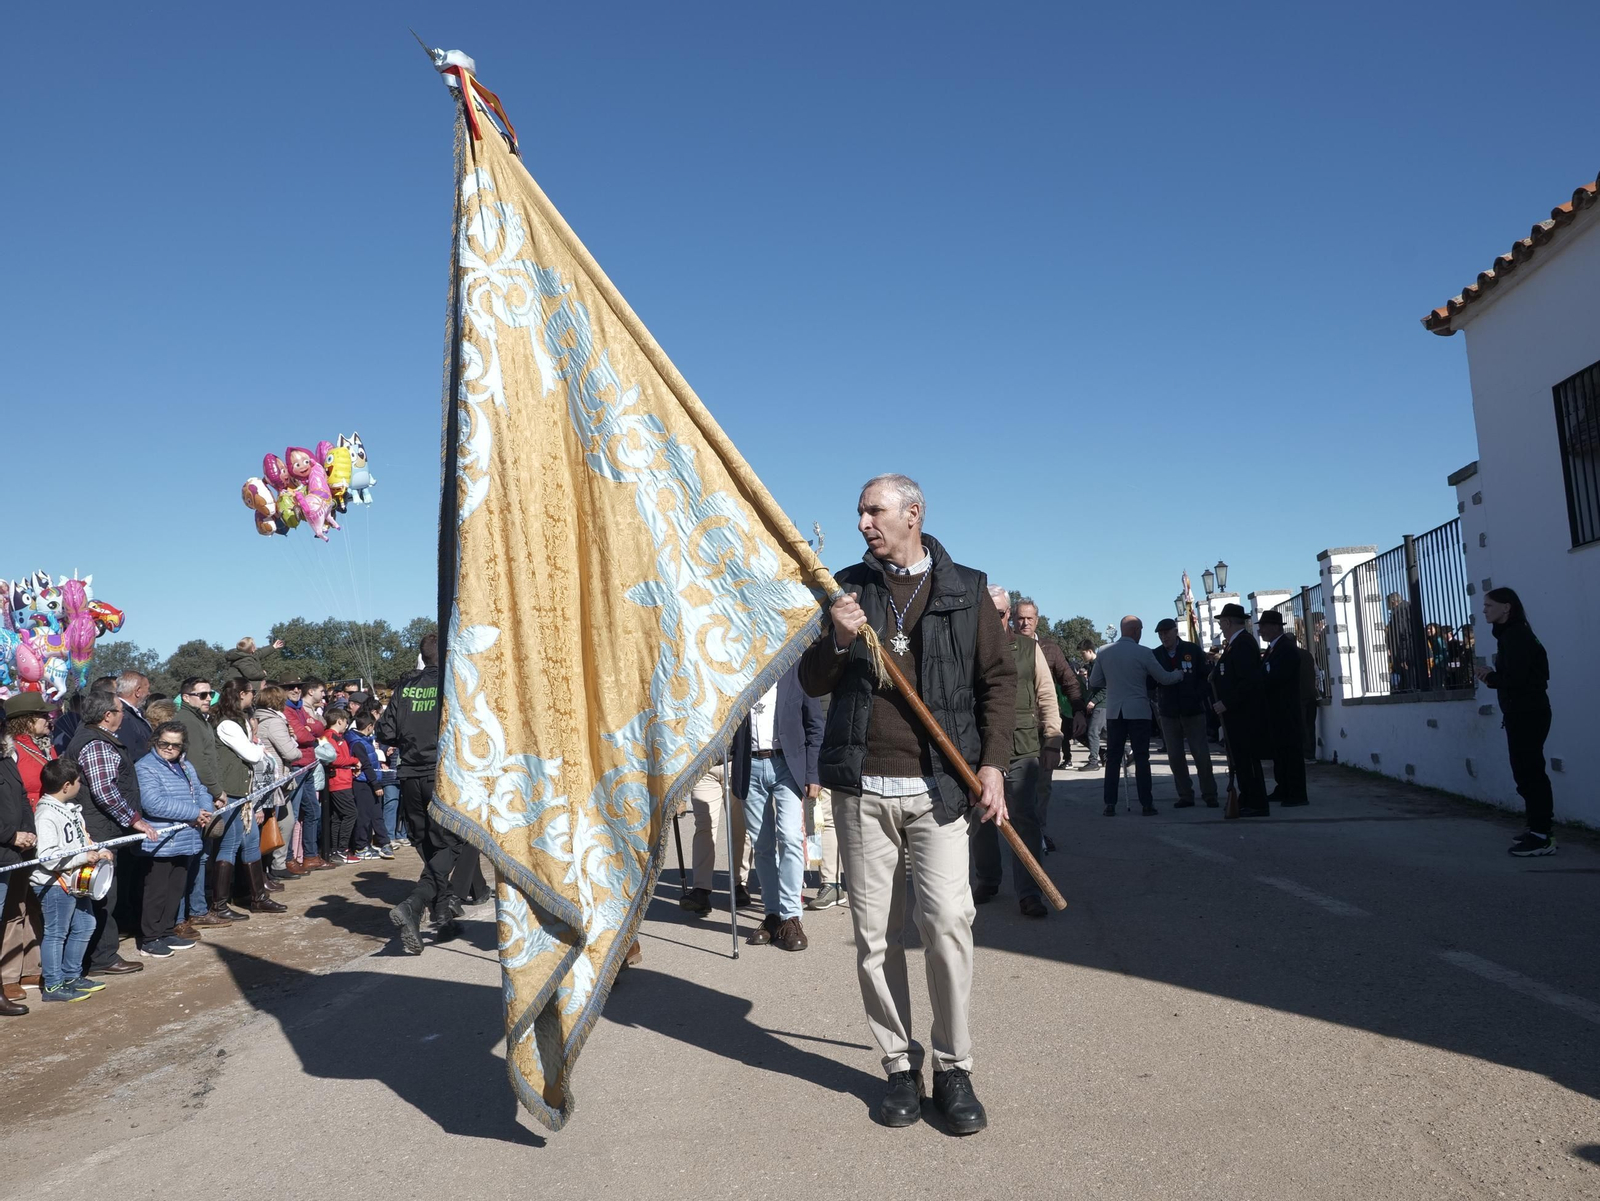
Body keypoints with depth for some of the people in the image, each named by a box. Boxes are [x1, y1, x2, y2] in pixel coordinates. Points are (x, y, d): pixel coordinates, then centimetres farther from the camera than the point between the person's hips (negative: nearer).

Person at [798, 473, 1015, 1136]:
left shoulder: (965, 589, 6)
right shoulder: (850, 587, 11)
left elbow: (998, 678, 6)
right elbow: (812, 683, 10)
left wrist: (992, 764, -4)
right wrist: (837, 641, -11)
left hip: (937, 787, -2)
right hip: (861, 789, 2)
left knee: (947, 921, -9)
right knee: (874, 933, 5)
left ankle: (953, 1068, 9)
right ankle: (900, 1065, 20)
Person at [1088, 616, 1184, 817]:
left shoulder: (1103, 653, 1)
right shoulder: (1143, 653, -8)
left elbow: (1094, 682, 7)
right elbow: (1164, 678, 3)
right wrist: (1180, 675, 23)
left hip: (1114, 712, 3)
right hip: (1138, 712, -2)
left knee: (1113, 758, 6)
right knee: (1141, 758, 3)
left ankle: (1110, 804, 3)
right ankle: (1146, 804, 4)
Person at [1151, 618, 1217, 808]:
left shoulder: (1192, 650, -1)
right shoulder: (1156, 654, 3)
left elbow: (1208, 675, 0)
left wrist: (1199, 696, -9)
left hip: (1193, 710, -2)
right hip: (1168, 712, 2)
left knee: (1201, 754, 0)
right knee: (1175, 756, 5)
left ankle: (1209, 795, 11)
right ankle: (1185, 796, 14)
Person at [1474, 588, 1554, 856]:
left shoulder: (1516, 636, -15)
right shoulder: (1509, 635, 16)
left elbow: (1515, 678, -23)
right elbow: (1514, 676, 13)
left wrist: (1489, 677, -7)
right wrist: (1492, 675, -1)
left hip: (1528, 714, -11)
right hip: (1523, 713, 11)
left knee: (1528, 772, -9)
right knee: (1528, 772, 16)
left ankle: (1541, 837, -7)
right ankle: (1538, 829, 24)